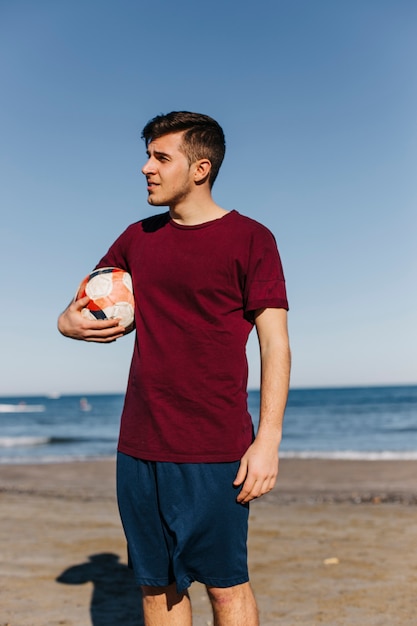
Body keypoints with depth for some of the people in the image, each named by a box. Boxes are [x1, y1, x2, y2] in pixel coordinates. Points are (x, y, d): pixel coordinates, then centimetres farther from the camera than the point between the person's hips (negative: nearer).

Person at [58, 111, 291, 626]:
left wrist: (268, 441, -14)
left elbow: (275, 344, -7)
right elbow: (82, 305, 21)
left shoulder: (249, 239, -4)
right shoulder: (137, 239, 11)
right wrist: (70, 322, -3)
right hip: (138, 446, 5)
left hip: (214, 451, -5)